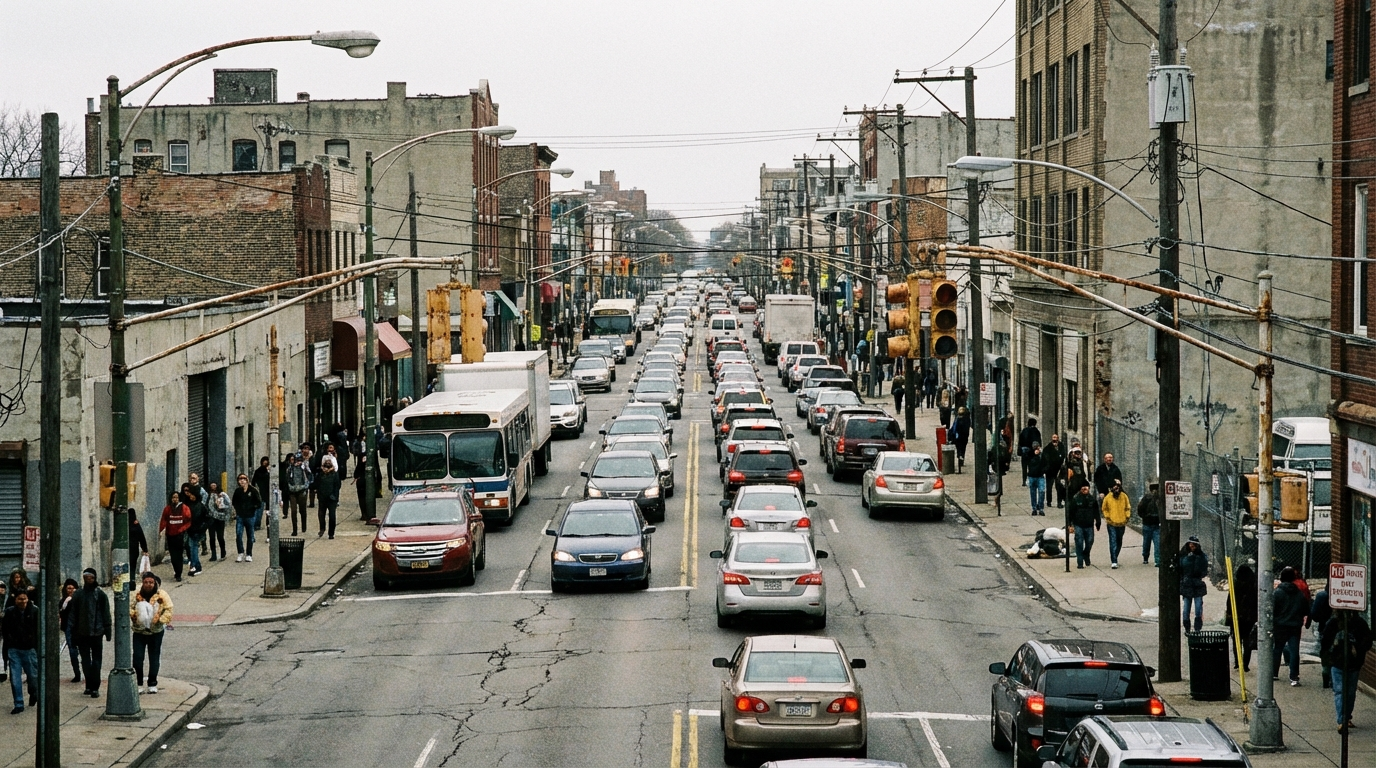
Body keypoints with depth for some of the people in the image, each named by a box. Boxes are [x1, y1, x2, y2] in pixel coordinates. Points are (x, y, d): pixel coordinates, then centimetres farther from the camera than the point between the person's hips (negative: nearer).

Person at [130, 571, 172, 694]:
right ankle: (139, 684, 3)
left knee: (154, 658, 8)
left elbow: (168, 609, -5)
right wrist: (133, 614, -15)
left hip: (156, 632, 0)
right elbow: (129, 607, 5)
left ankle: (152, 684, 18)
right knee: (137, 657, -7)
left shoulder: (161, 595, -6)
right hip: (139, 632, 0)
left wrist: (161, 620, -18)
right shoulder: (137, 595, -2)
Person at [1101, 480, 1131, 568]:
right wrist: (1107, 517, -3)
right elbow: (1104, 509, 7)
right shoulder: (1108, 497, -7)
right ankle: (1114, 562, -15)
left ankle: (1114, 559, 32)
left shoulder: (1124, 496, -2)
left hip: (1121, 523, 3)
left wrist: (1127, 517, 1)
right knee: (1113, 542, -12)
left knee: (1119, 543, 15)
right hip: (1111, 524, -3)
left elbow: (1128, 508, 11)